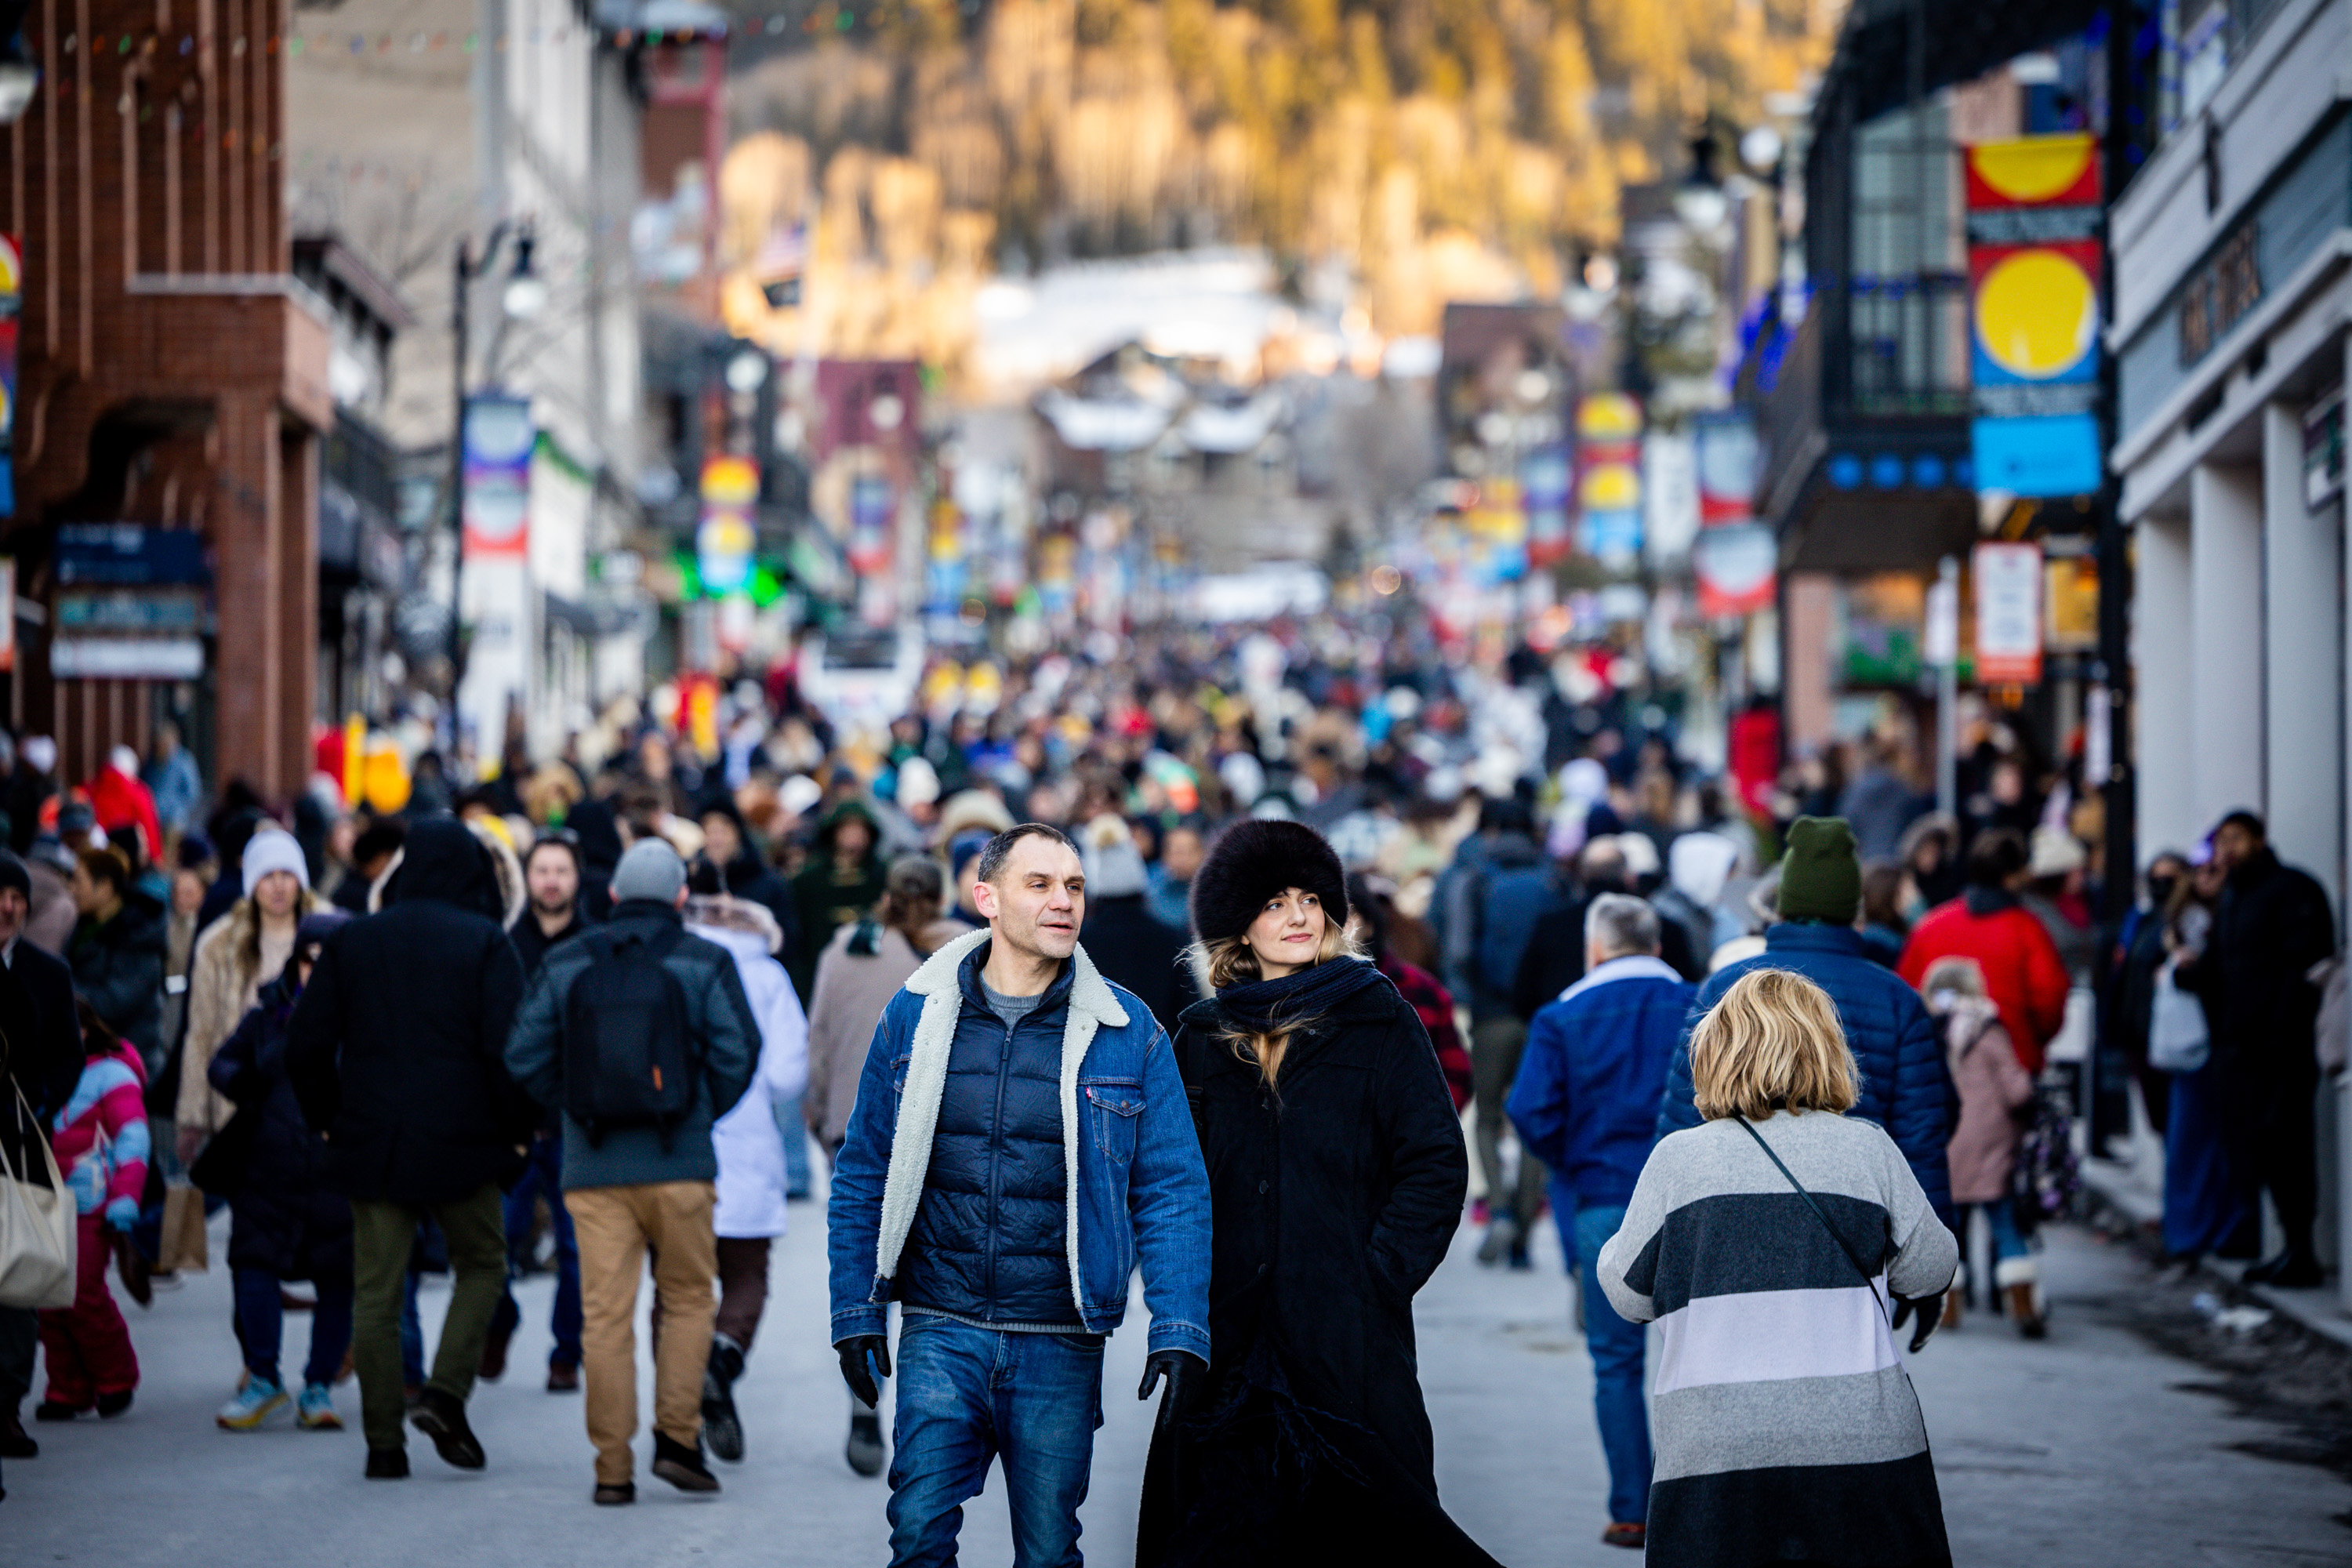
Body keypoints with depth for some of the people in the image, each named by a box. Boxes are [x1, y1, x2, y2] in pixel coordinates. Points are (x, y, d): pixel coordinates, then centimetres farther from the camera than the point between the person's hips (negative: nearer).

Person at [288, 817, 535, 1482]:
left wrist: (328, 1121, 17)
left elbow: (307, 1045, 5)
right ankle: (446, 1393, -2)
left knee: (376, 1292, 6)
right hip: (462, 1143, -2)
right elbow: (507, 1047, -12)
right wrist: (520, 1128, 0)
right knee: (482, 1265, 17)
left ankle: (383, 1443, 4)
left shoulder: (352, 941, 6)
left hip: (371, 1145, 3)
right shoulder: (486, 944, -5)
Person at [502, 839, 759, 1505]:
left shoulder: (565, 963, 7)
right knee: (688, 1299, 13)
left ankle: (613, 1468, 0)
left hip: (592, 1168, 2)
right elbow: (737, 1055, -5)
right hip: (679, 1165, -2)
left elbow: (525, 1056, 4)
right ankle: (677, 1436, 2)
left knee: (606, 1316, 1)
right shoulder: (705, 963, 1)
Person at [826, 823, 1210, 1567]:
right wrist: (856, 1311, 4)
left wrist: (1179, 1330, -9)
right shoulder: (917, 1016, 3)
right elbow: (863, 1175, 9)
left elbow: (1172, 1191, 0)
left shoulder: (1126, 1032, 0)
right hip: (941, 1331, 0)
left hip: (1060, 1345, 0)